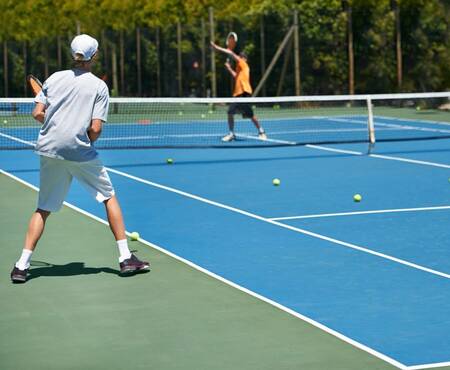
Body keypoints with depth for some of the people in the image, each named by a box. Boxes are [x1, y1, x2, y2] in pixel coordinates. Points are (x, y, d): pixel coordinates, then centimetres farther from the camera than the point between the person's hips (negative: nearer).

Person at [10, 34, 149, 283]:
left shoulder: (55, 78, 7)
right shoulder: (99, 86, -1)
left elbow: (38, 114, 2)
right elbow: (95, 129, -9)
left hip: (49, 150, 3)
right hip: (81, 151, -3)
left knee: (43, 209, 12)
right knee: (109, 197, 14)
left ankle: (22, 265, 4)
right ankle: (126, 258, 12)